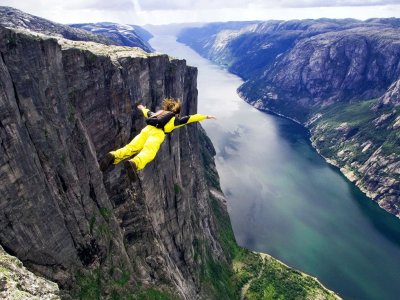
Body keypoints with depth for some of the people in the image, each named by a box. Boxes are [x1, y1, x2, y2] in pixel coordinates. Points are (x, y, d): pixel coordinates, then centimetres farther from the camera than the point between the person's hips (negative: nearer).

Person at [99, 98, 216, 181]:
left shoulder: (158, 113, 39)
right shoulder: (175, 119, 24)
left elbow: (148, 113, 56)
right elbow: (190, 118, 20)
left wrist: (142, 108, 78)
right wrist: (206, 116, 28)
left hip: (146, 129, 5)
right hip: (158, 133, -5)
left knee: (131, 147, -14)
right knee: (148, 152, -29)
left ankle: (113, 156, -40)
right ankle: (134, 163, -57)